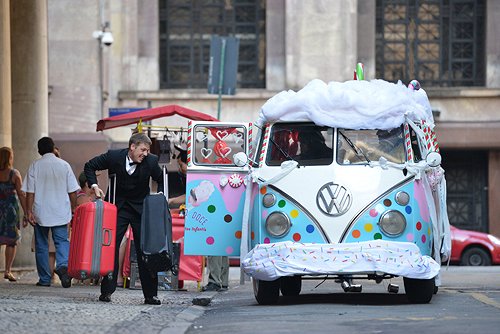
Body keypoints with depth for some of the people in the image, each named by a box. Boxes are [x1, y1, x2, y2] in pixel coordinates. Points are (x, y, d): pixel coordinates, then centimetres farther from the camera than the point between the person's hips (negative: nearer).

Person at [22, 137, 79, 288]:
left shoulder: (35, 166, -3)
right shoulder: (64, 165, 0)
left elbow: (30, 192, -6)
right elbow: (72, 191, 2)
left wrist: (29, 212, -4)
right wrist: (73, 210, 10)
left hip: (41, 213, 0)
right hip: (61, 213, 1)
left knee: (41, 246, 9)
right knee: (62, 241, 3)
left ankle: (44, 279, 11)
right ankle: (63, 265, -25)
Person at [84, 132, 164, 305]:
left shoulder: (151, 161, -12)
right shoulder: (114, 156, -13)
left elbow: (161, 180, 7)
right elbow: (89, 166, 1)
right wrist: (94, 185, -11)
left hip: (141, 208, 0)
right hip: (118, 207, 0)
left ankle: (150, 294, 2)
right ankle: (107, 291, 3)